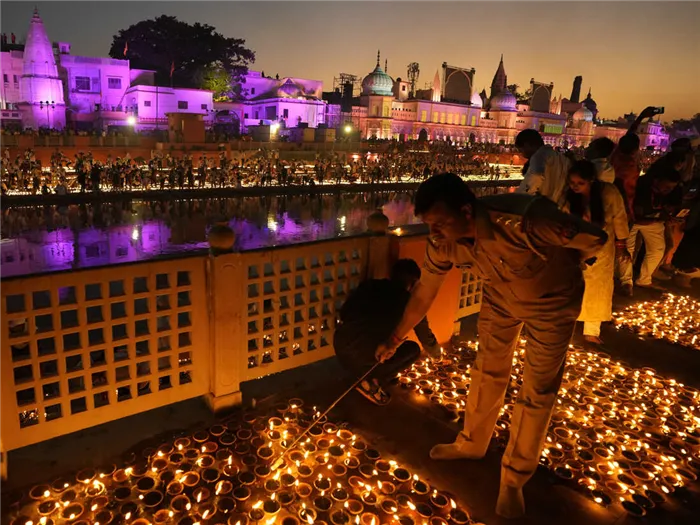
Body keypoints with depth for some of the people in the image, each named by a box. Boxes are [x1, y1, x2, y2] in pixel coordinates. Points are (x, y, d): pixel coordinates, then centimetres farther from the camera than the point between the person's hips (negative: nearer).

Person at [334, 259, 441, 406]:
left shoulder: (370, 284, 13)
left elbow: (344, 312, 20)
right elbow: (427, 340, 20)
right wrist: (436, 352, 44)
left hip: (339, 346, 6)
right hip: (364, 358, -6)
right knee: (413, 349, 18)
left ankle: (367, 373, 22)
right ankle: (373, 383, 7)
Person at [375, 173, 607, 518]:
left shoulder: (525, 219, -43)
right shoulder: (442, 242, -25)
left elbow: (596, 238, -26)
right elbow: (423, 293, -8)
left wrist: (558, 266, -6)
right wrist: (395, 340, 0)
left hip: (551, 300, -4)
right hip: (500, 296, 4)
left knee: (538, 390, 2)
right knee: (488, 370, 15)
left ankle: (515, 477, 21)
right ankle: (473, 443, 39)